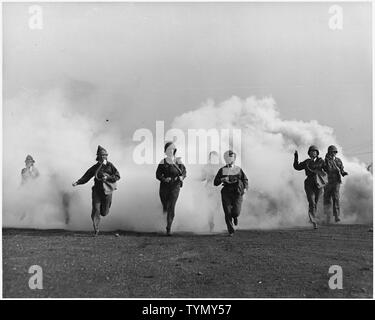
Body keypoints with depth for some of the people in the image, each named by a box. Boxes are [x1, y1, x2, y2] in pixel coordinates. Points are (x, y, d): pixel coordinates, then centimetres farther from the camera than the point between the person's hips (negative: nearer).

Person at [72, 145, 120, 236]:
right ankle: (96, 230, -1)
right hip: (97, 190, 1)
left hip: (107, 191, -1)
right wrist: (77, 182, -8)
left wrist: (107, 178, -16)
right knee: (95, 210, -9)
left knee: (104, 213, 4)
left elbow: (117, 176, -2)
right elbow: (86, 177, 6)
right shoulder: (95, 167, 5)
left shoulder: (110, 166, -1)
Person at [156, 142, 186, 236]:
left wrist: (182, 177, -15)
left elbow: (184, 172, 7)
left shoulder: (178, 161, 4)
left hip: (175, 187, -1)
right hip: (164, 186, 1)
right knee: (165, 206, 8)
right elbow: (158, 174, 1)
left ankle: (169, 228, -5)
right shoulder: (163, 162, 3)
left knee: (171, 207, -10)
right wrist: (164, 179, -18)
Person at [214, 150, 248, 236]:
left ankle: (235, 216, 27)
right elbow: (215, 183, 5)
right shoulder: (222, 170, 6)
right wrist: (222, 179, -14)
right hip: (226, 194, 0)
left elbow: (245, 179, 17)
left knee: (236, 212, -12)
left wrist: (245, 188, -1)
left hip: (237, 194, 0)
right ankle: (231, 231, 10)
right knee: (227, 213, -4)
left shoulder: (238, 169, 7)